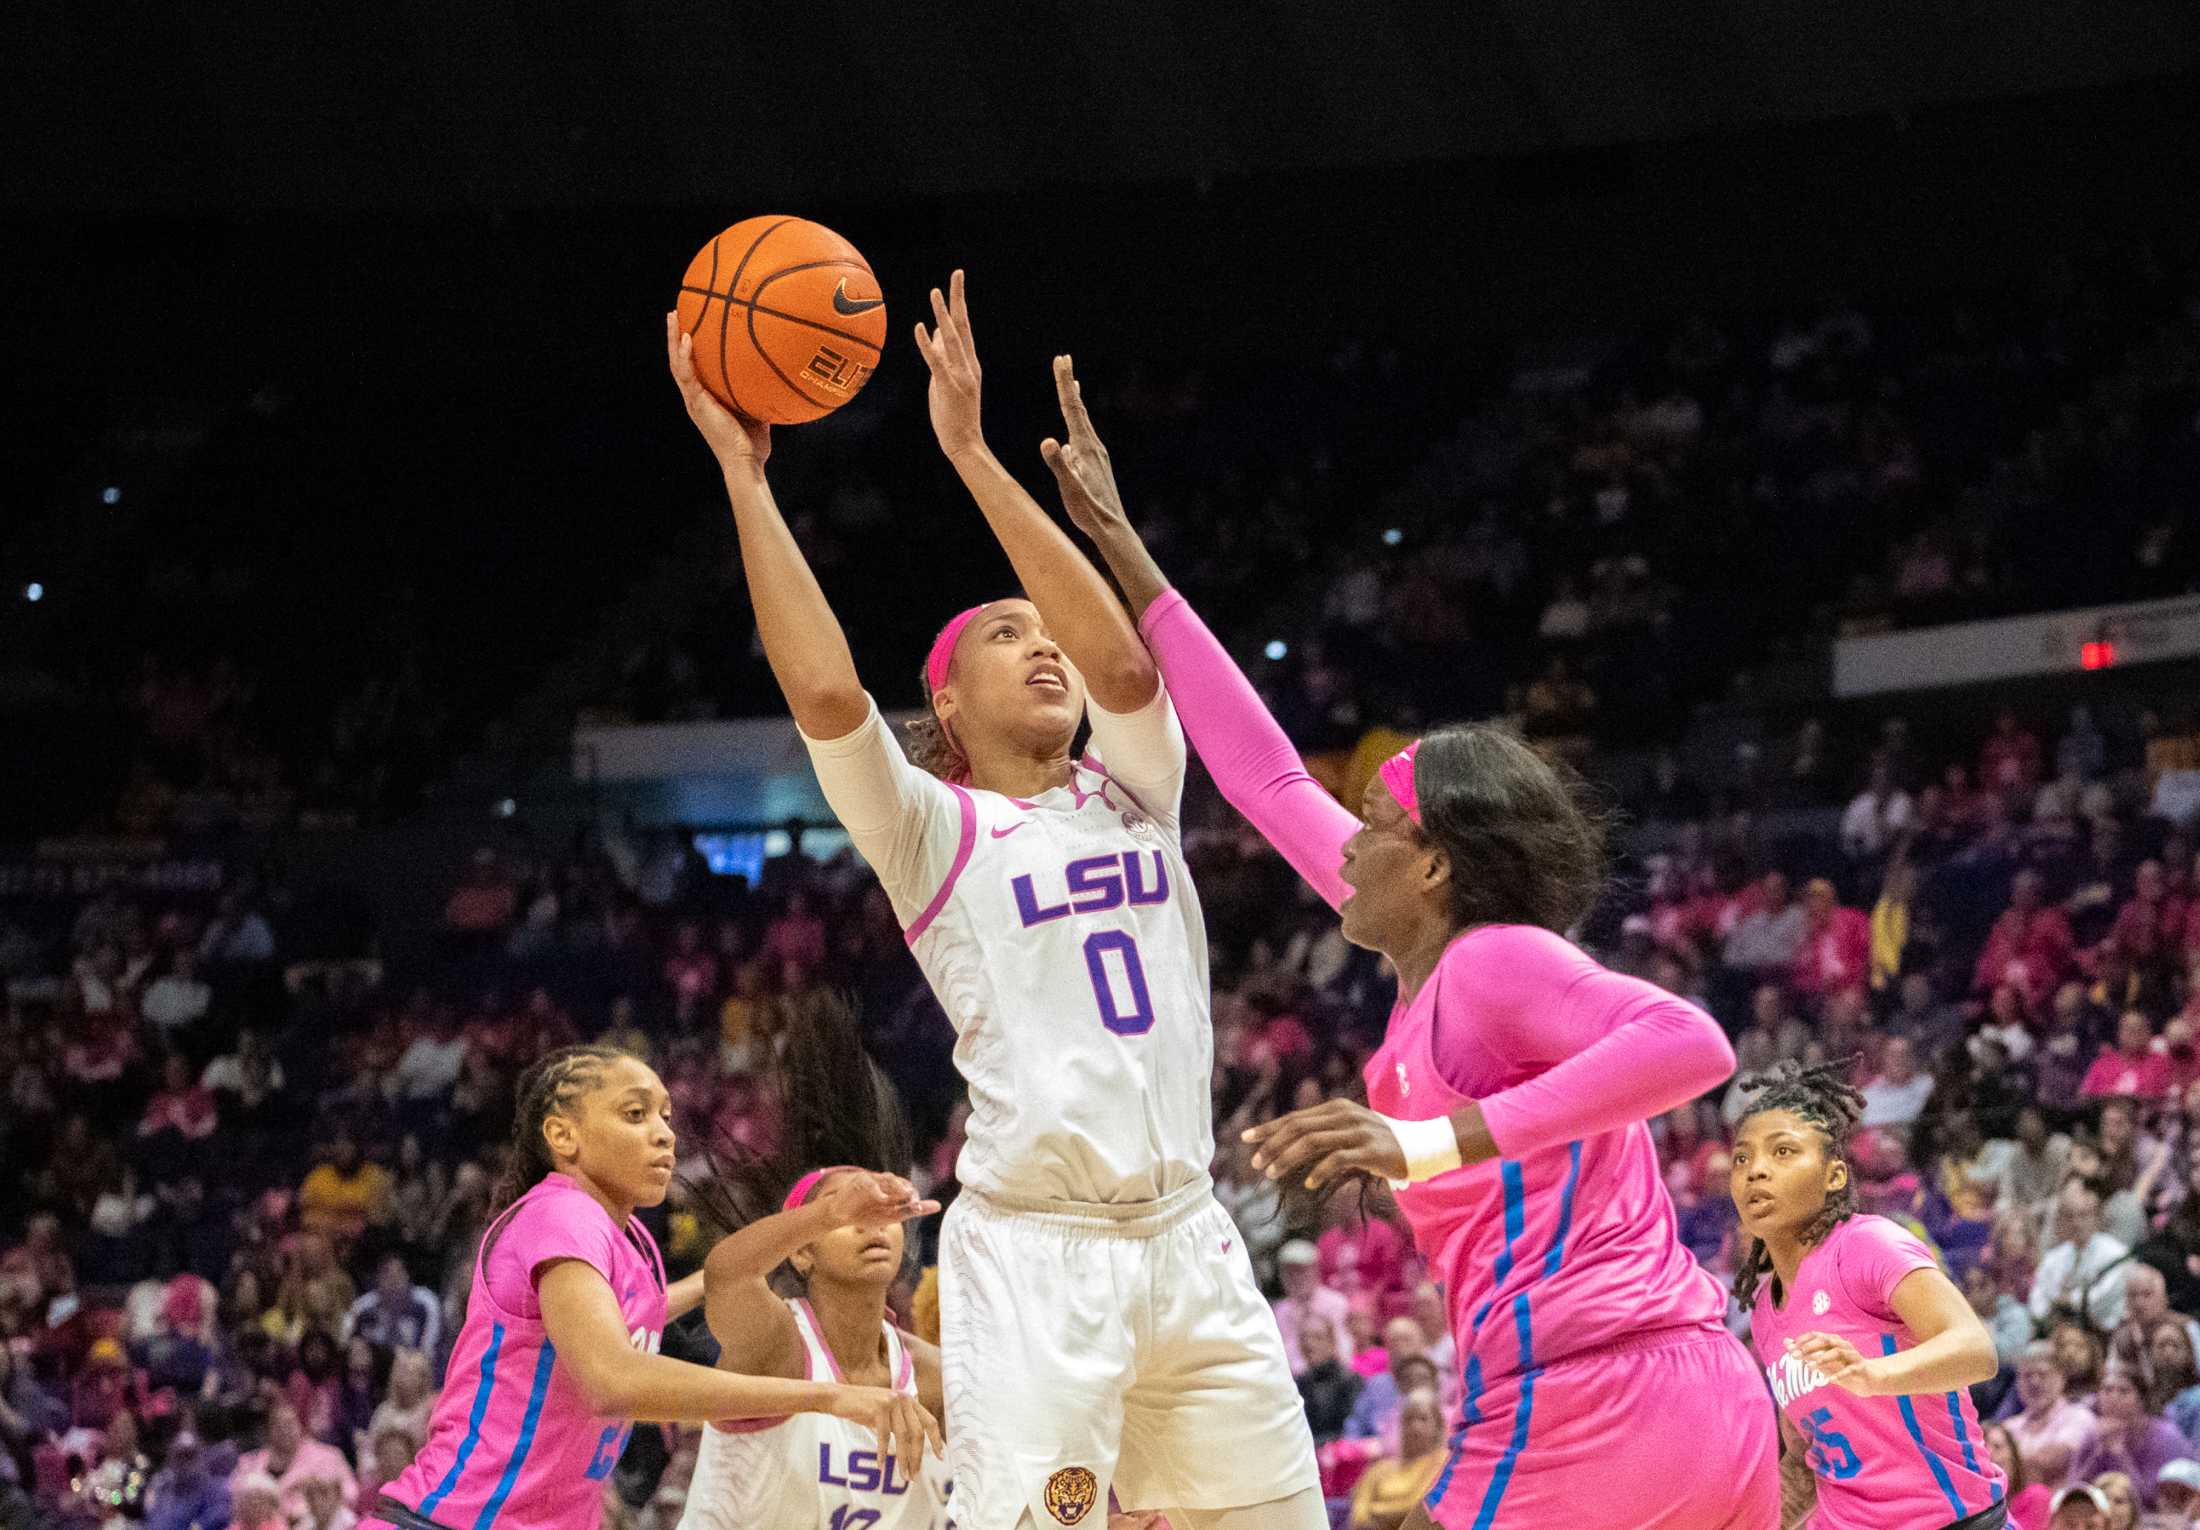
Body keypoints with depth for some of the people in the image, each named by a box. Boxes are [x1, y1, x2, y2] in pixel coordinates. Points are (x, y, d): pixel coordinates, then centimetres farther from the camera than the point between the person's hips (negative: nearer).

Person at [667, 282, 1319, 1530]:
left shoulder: (1133, 794, 15)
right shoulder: (932, 826, 4)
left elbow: (1123, 660, -6)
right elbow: (826, 693, -14)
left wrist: (973, 454, -9)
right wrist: (744, 474, -12)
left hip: (1186, 1235, 5)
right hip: (1033, 1249, -5)